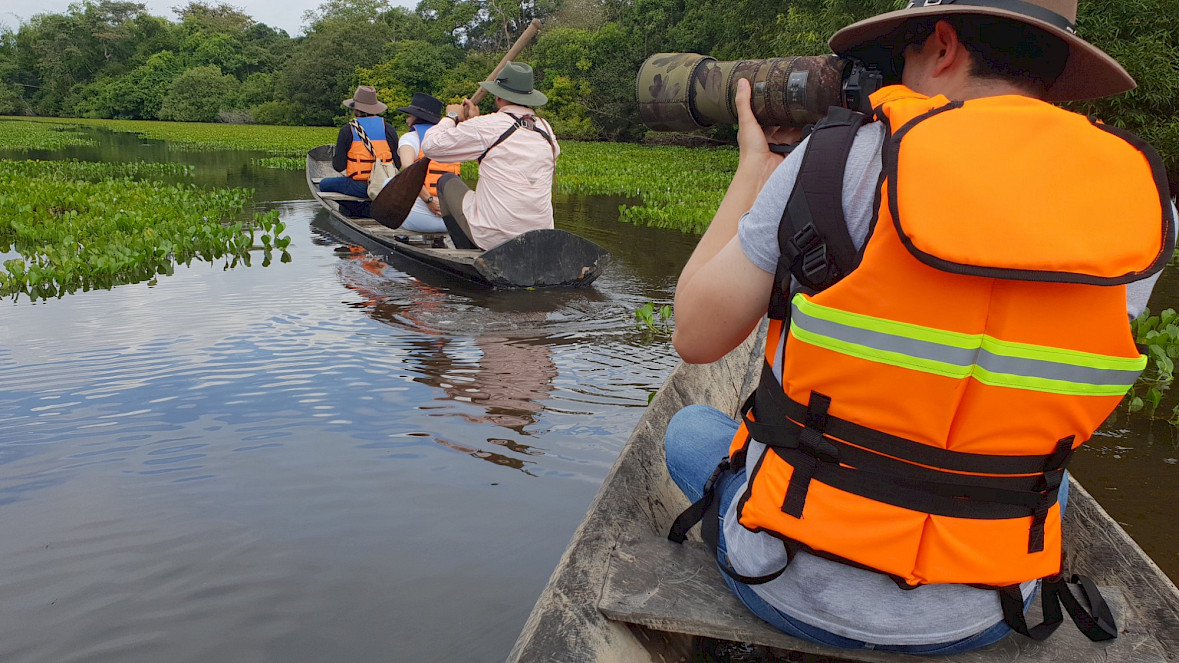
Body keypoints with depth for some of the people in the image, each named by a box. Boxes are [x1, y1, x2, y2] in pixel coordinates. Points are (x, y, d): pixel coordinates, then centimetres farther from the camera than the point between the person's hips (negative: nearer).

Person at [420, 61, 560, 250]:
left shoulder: (487, 126, -11)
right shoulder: (546, 128, 7)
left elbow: (430, 145, -2)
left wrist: (452, 117, 15)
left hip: (493, 238, -6)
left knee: (447, 181, 19)